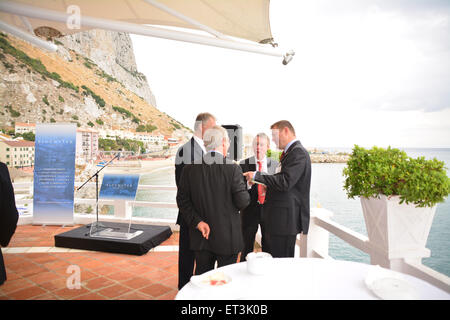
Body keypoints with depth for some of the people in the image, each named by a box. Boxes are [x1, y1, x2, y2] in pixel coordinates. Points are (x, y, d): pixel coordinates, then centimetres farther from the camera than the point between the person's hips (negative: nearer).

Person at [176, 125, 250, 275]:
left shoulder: (190, 168, -4)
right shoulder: (233, 168, -16)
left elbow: (182, 200, -3)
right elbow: (243, 202, -13)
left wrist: (197, 222, -3)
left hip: (201, 238, 4)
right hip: (227, 237, -3)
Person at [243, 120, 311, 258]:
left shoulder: (298, 152, -13)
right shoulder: (290, 152, 18)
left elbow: (285, 182, -23)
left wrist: (257, 176, -17)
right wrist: (267, 187, 11)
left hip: (286, 219, -10)